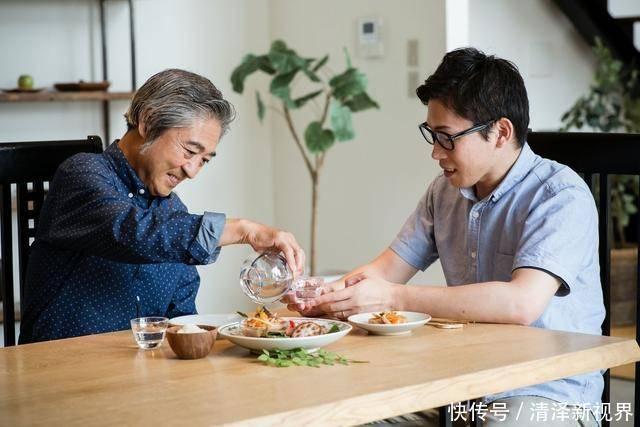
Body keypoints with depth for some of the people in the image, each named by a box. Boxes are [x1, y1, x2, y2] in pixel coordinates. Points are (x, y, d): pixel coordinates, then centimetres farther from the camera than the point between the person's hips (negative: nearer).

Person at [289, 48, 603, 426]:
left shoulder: (561, 196, -15)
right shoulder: (445, 190, 9)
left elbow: (521, 303, -29)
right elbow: (385, 270, 10)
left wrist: (392, 297, -28)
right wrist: (328, 295, -13)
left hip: (550, 391, -5)